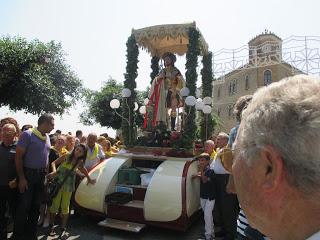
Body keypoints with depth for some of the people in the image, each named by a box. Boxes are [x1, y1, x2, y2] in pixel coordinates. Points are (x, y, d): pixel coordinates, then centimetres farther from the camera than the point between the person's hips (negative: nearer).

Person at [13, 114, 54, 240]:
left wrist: (46, 174, 10)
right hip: (28, 174, -6)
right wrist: (21, 178, -16)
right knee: (23, 207, 1)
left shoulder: (47, 138, 8)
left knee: (36, 206, 14)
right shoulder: (28, 135, -12)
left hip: (41, 175, 7)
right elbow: (18, 157, -14)